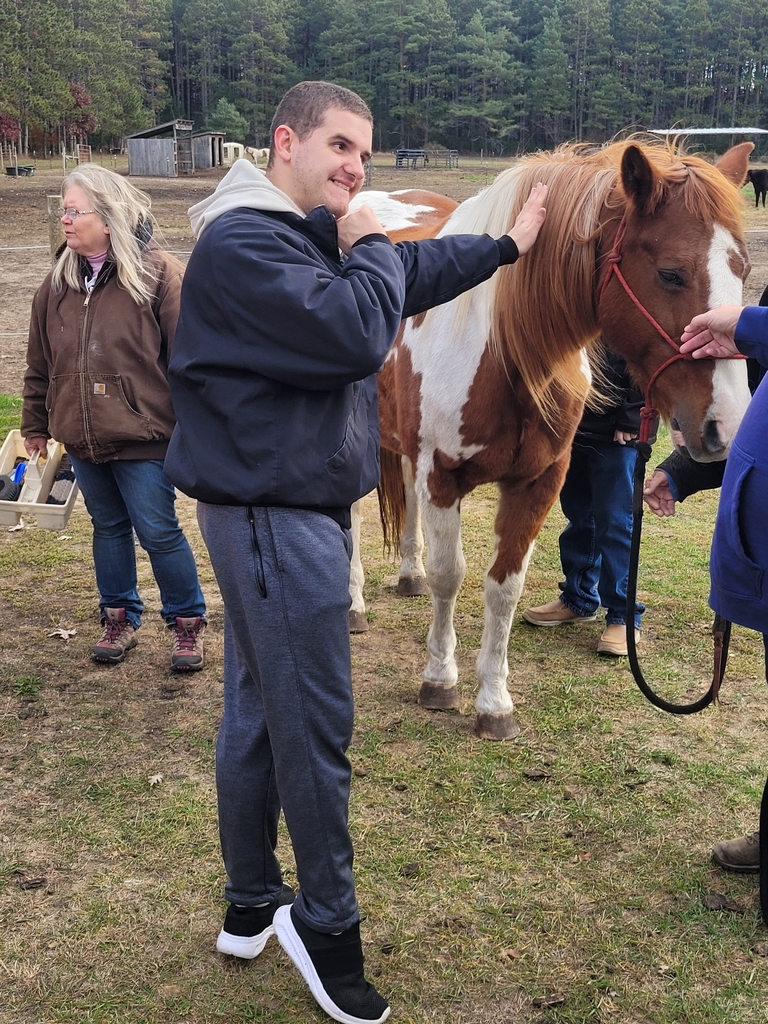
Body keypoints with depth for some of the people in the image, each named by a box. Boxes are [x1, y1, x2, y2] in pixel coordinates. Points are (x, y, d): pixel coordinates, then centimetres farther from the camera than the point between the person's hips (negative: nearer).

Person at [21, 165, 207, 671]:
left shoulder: (158, 273, -11)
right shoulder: (60, 282, 6)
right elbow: (41, 363, 14)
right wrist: (36, 424, 17)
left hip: (143, 438, -5)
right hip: (83, 439, 5)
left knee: (158, 532, 1)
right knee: (108, 528, 17)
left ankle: (187, 621, 19)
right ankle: (120, 618, 32)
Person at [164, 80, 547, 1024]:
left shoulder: (307, 238, 14)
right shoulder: (242, 244, -18)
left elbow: (413, 273, 28)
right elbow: (358, 333, -28)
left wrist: (508, 245, 34)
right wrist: (369, 248, -10)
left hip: (280, 511, 11)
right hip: (277, 514, -11)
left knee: (259, 712, 17)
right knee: (314, 727, -1)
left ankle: (250, 909, 32)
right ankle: (327, 928, 16)